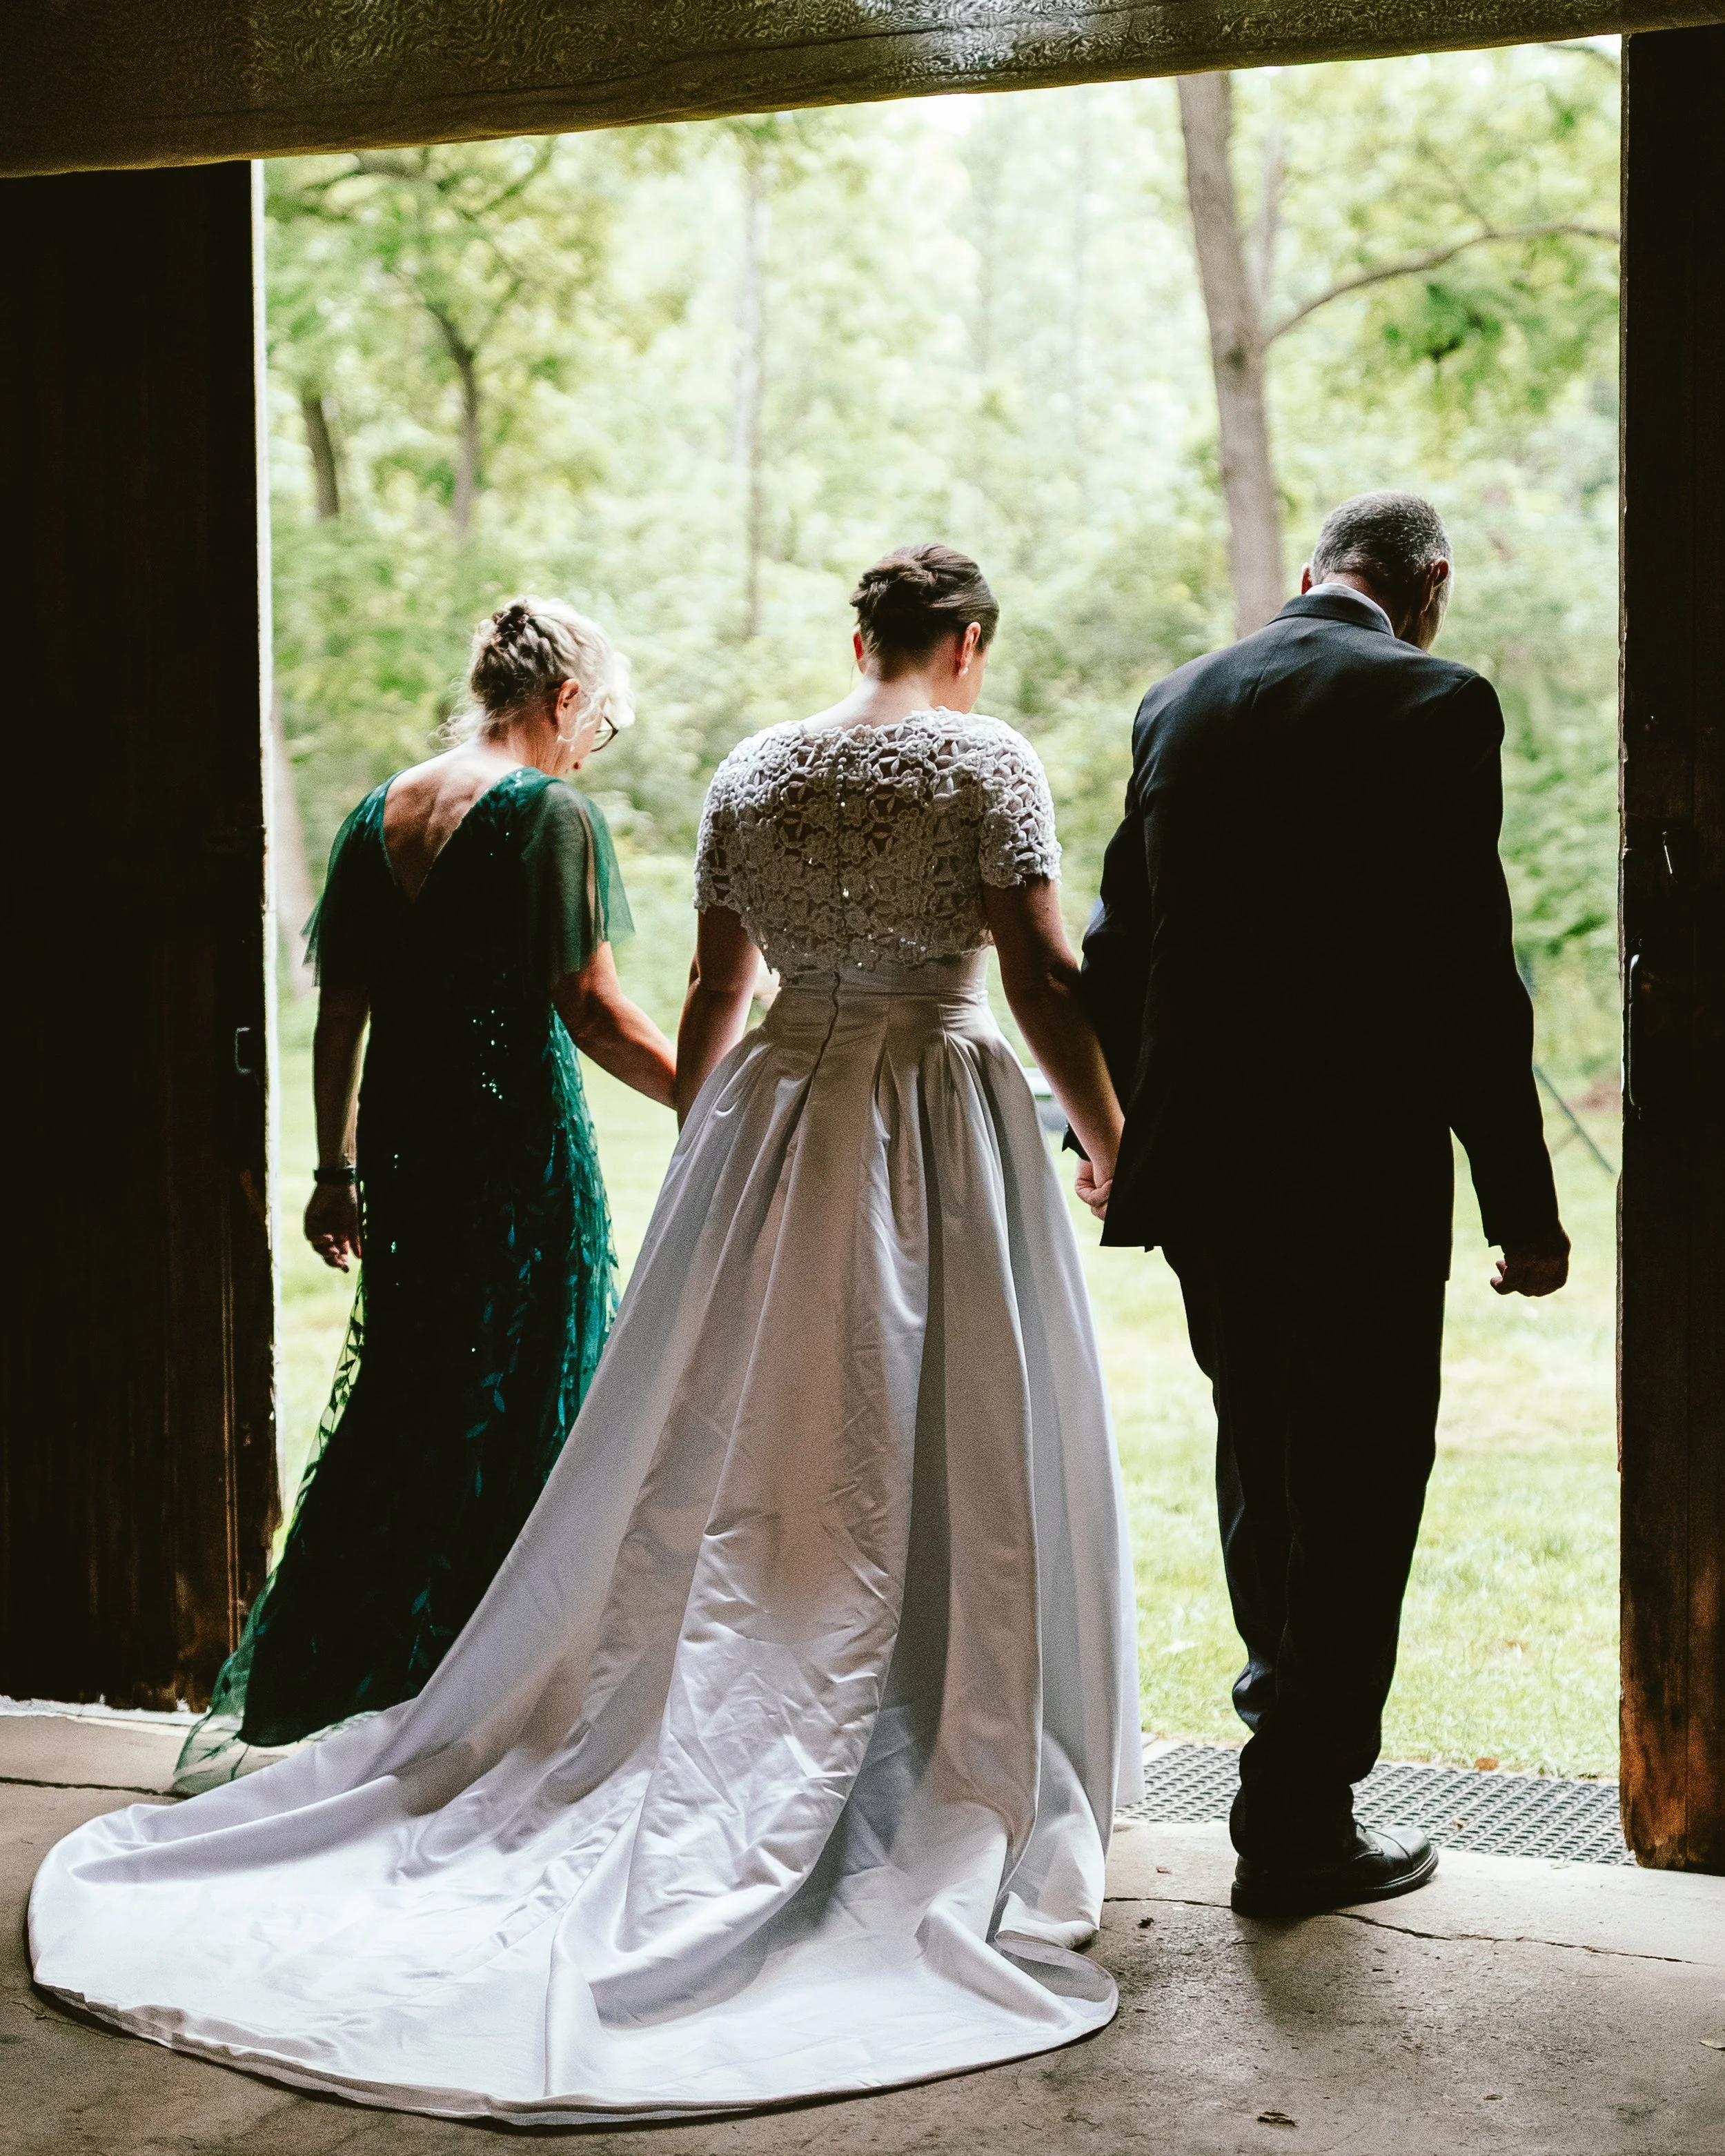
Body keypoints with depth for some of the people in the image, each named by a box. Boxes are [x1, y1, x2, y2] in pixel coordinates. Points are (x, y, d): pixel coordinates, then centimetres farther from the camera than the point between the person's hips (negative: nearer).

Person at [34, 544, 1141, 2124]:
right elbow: (1042, 979, -11)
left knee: (729, 1468, 10)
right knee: (951, 1484, 3)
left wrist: (703, 1163, 22)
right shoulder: (988, 761, -6)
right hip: (944, 1129, -4)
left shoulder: (752, 772, 8)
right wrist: (1117, 1153, -2)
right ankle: (955, 1814, 8)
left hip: (773, 1122, 4)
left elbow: (714, 998, 11)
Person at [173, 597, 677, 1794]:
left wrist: (338, 1169, 17)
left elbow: (341, 1014, 11)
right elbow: (591, 1012, -15)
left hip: (407, 1147, 6)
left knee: (398, 1406, 16)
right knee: (518, 1416, 6)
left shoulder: (376, 816, 9)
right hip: (521, 1147, -6)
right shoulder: (550, 814, -11)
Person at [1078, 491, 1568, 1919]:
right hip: (1363, 1171, -6)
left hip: (1202, 1160, 6)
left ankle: (1286, 1688, 46)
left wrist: (1107, 1130, 27)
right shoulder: (1433, 704, -11)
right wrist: (1521, 1199, -9)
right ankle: (1299, 1823, 10)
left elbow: (1119, 938, 14)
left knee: (1260, 1441, 24)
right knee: (1356, 1480, 5)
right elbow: (1466, 973, -16)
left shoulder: (1179, 704, 7)